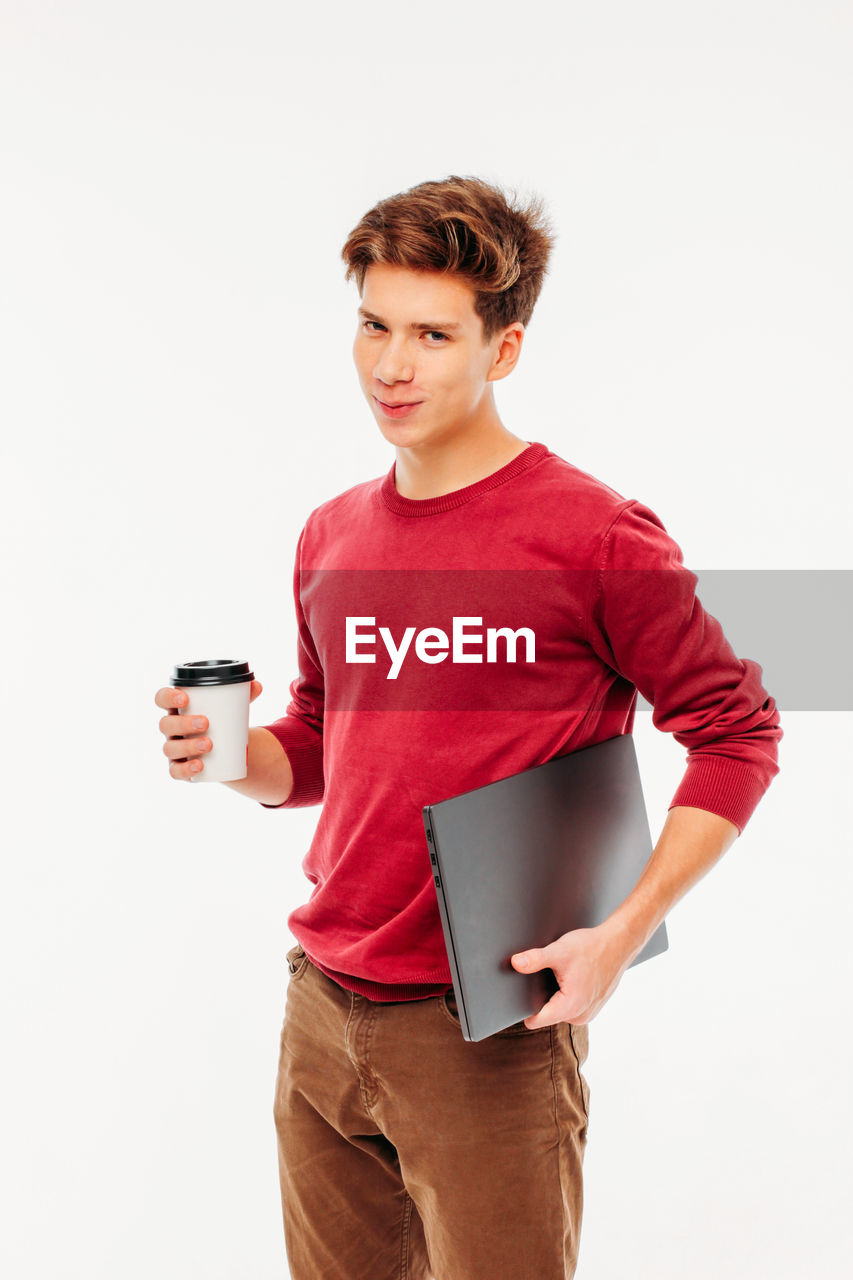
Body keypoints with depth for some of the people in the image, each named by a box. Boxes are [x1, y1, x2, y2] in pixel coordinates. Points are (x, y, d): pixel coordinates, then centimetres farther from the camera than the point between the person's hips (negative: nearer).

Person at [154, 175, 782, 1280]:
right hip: (322, 1012, 6)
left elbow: (737, 733, -8)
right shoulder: (331, 538, 7)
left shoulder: (595, 533, -12)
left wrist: (622, 934, -15)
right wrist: (234, 754, -4)